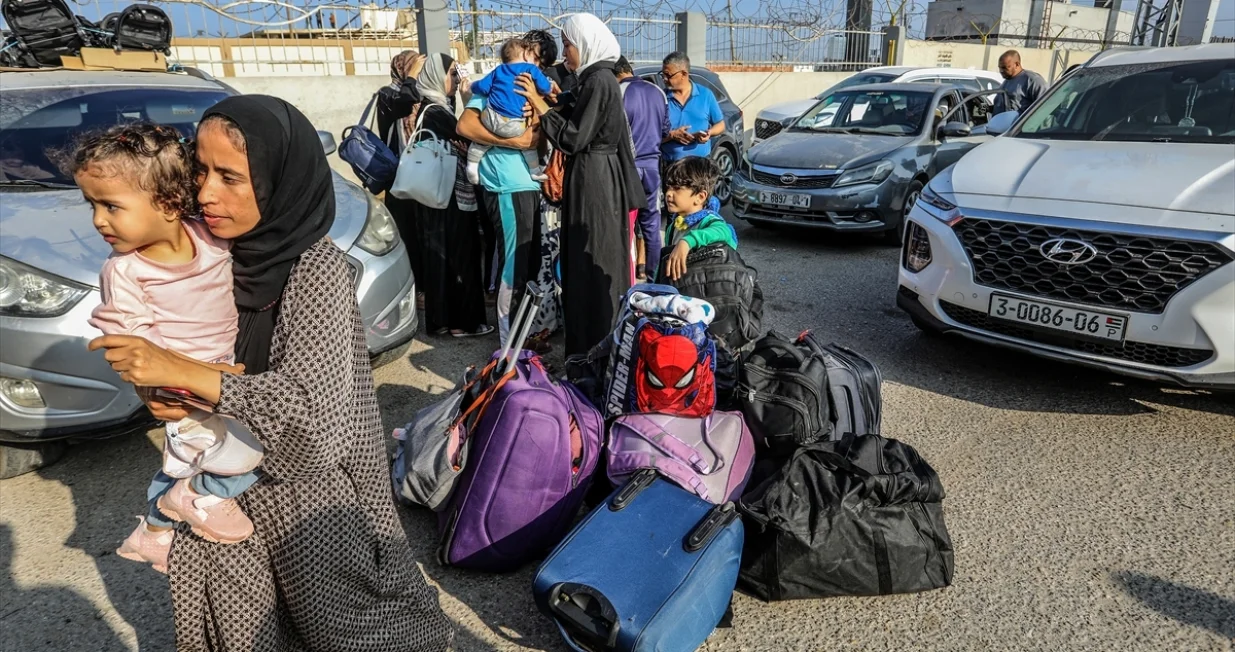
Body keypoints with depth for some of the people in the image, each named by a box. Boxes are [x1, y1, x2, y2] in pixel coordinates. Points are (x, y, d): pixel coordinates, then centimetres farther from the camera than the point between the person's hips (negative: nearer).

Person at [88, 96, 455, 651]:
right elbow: (184, 343, 8)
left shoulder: (317, 267, -22)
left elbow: (311, 407, -28)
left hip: (303, 486, -4)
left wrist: (182, 373, -29)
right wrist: (162, 394, -13)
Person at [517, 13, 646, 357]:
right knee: (586, 262, 15)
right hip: (592, 178, 10)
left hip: (595, 182, -10)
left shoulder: (599, 80, -16)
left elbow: (574, 138, -19)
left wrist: (540, 104, -13)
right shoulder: (594, 77, 14)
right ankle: (588, 346, 26)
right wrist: (550, 103, 6)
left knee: (596, 264, -3)